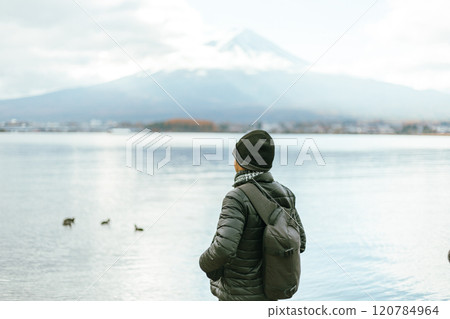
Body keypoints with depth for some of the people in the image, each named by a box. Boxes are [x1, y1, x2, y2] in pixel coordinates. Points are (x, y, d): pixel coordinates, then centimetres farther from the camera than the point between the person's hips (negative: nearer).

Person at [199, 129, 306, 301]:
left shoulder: (238, 198, -24)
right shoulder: (284, 194, -2)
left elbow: (223, 249, -34)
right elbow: (299, 243, 6)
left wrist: (206, 263, -13)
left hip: (240, 296, -7)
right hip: (268, 292, 7)